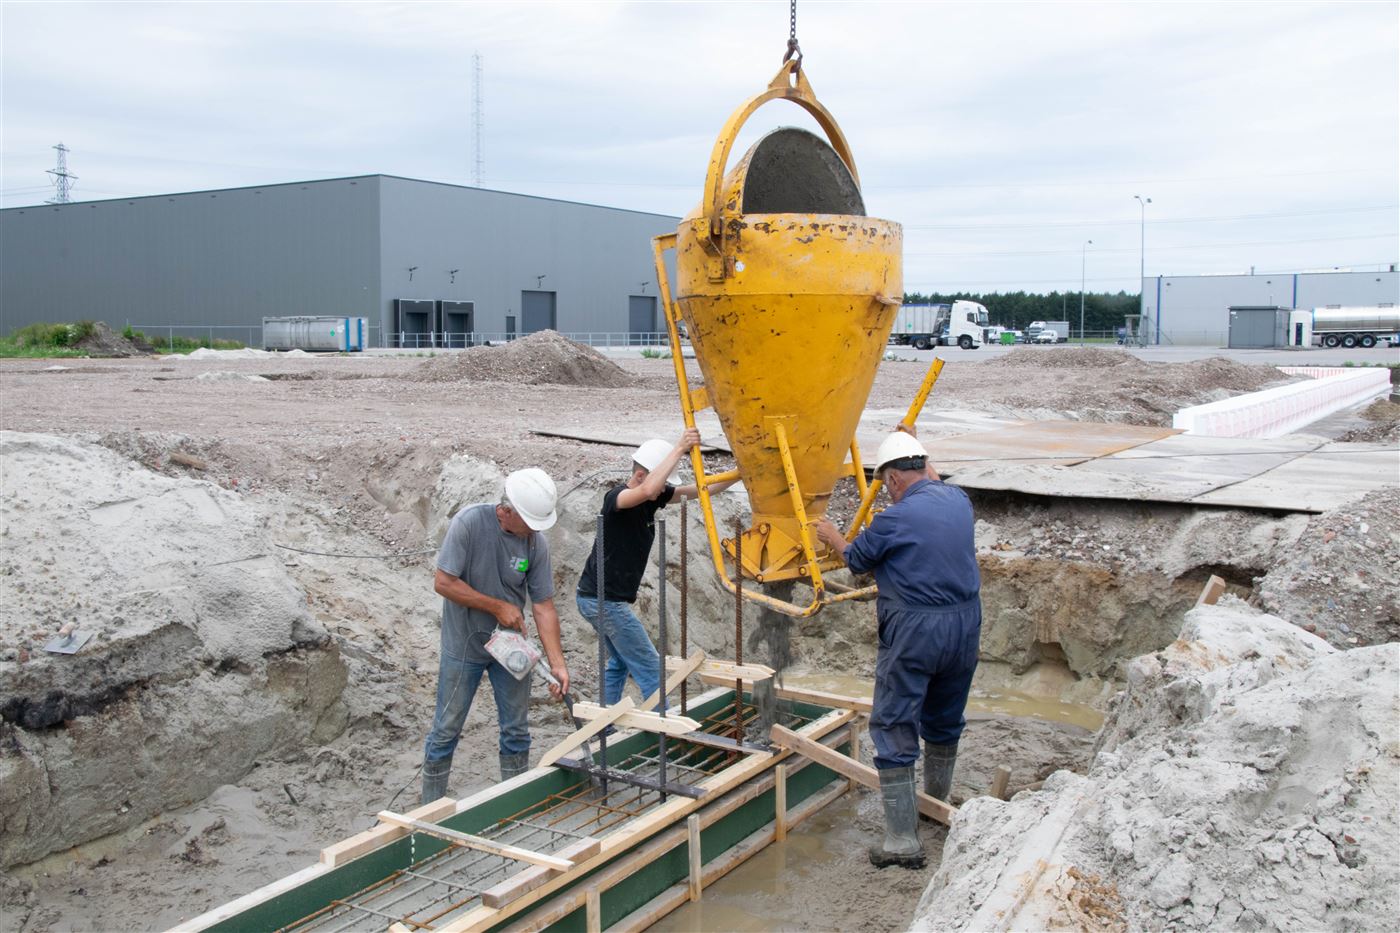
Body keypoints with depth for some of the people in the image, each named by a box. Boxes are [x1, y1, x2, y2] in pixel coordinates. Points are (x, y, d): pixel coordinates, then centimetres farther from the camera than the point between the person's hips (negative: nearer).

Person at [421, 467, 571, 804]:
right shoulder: (469, 522, -22)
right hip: (464, 647, -3)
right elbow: (443, 582, -21)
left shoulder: (536, 542, -12)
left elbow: (543, 606, -9)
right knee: (447, 730, 6)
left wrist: (557, 663, -17)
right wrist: (498, 606, -20)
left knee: (516, 731, 11)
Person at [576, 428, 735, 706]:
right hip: (604, 600, -10)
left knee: (620, 662, 21)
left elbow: (701, 489, 4)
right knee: (650, 669, -6)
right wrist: (679, 449, -41)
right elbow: (648, 489, -43)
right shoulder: (616, 497, -20)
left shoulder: (653, 499, 5)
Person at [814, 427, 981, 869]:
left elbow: (857, 559, 2)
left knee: (894, 730, -1)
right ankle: (938, 805, 42)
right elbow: (937, 484, 30)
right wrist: (915, 446, 42)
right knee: (945, 723, 24)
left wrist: (831, 535, 22)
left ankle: (903, 840, -1)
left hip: (914, 633, -7)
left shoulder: (895, 519, -16)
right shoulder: (959, 501, 4)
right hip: (965, 625, 8)